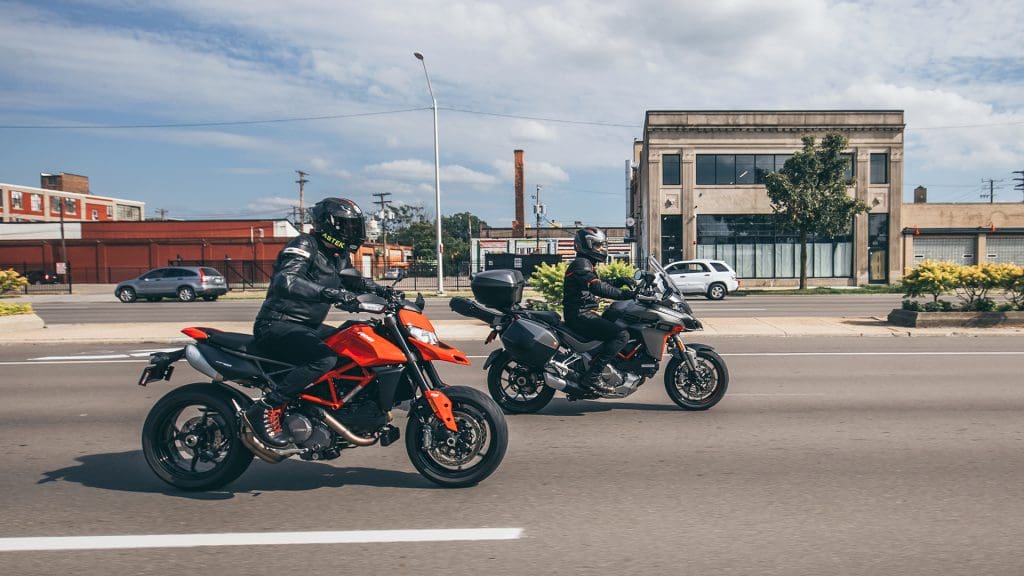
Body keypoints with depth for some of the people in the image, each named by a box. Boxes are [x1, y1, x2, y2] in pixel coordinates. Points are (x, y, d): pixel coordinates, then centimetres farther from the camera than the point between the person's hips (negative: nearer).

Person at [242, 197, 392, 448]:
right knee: (324, 358, -32)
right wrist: (330, 293, -43)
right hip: (278, 325, -10)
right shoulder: (304, 245, -13)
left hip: (308, 326, 10)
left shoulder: (338, 255, 13)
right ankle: (265, 409, -26)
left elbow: (352, 280, 31)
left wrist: (381, 290, 11)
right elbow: (285, 281, -31)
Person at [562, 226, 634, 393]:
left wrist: (621, 281, 6)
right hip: (580, 315, -11)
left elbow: (601, 286, 23)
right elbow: (597, 288, -25)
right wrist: (624, 294, -27)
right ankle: (592, 377, -25)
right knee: (622, 335, -21)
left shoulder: (587, 265, 23)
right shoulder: (580, 264, -11)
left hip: (585, 314, 11)